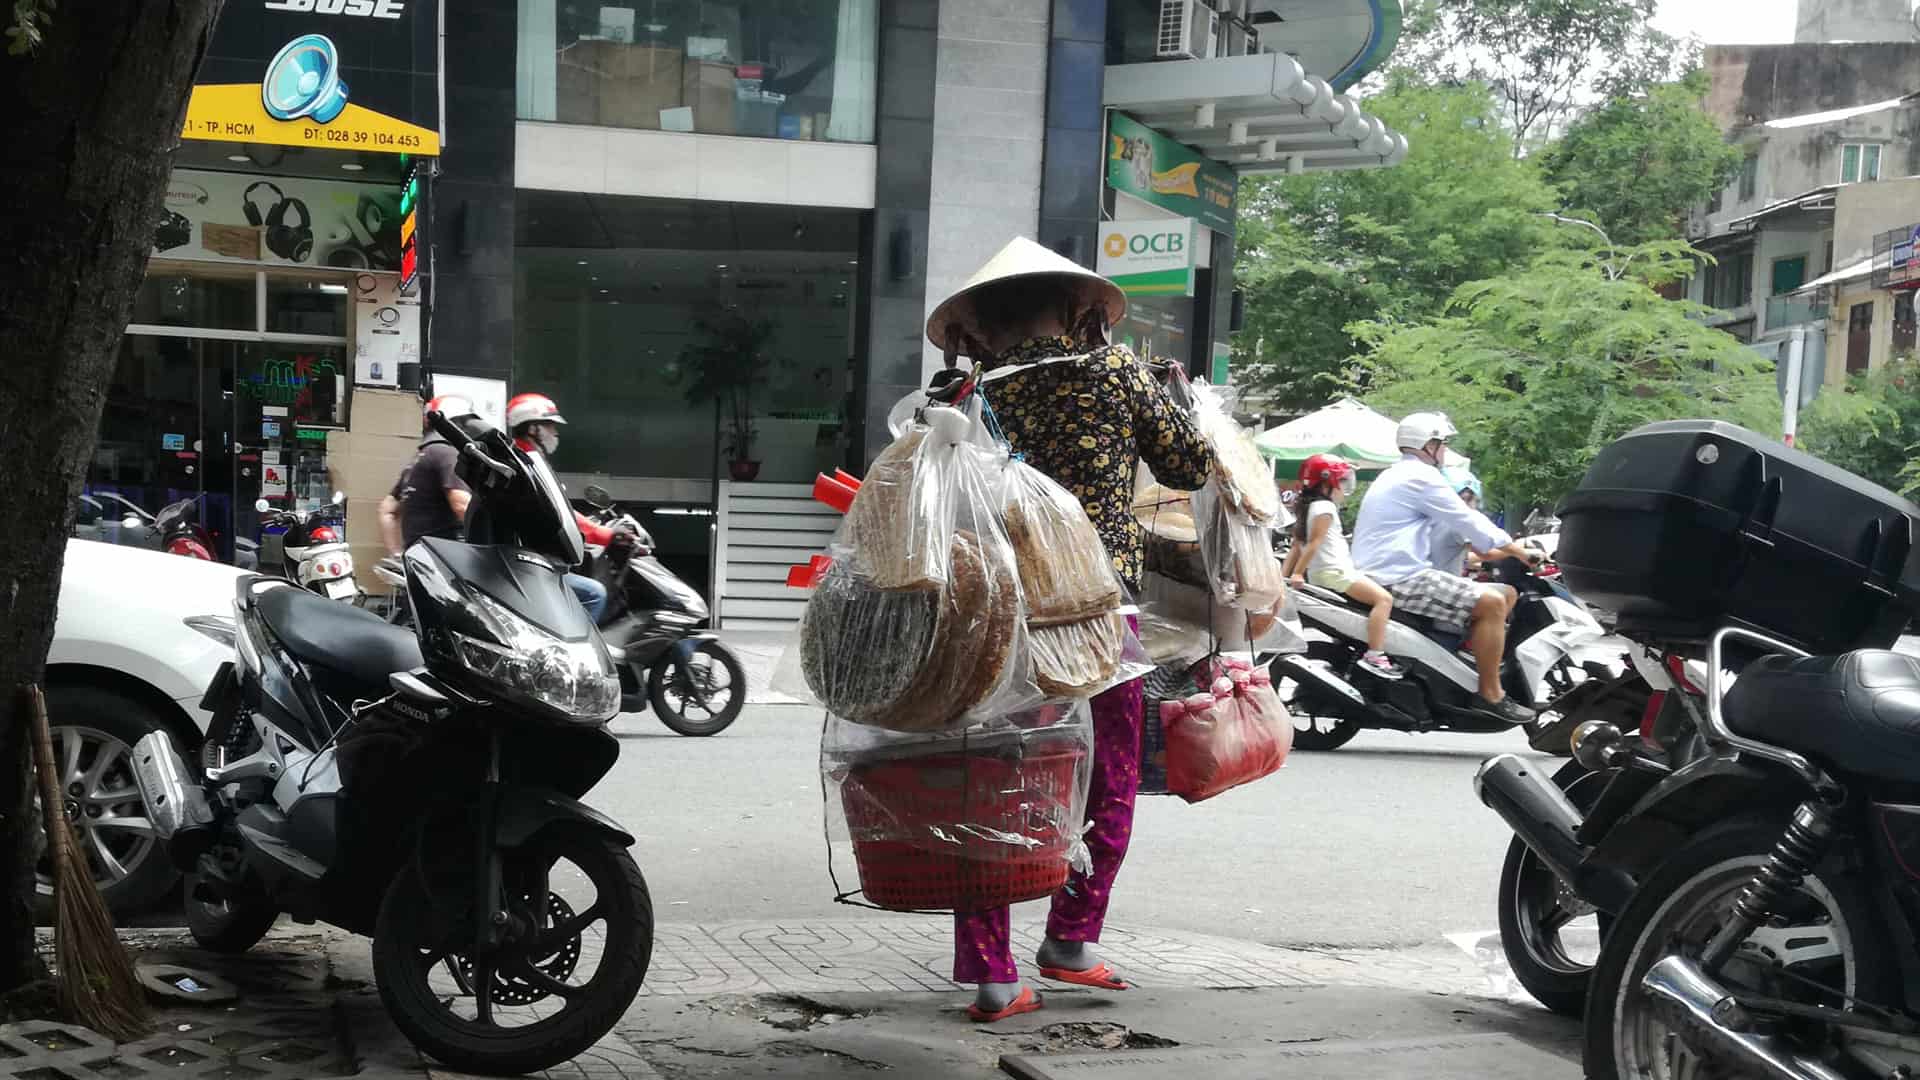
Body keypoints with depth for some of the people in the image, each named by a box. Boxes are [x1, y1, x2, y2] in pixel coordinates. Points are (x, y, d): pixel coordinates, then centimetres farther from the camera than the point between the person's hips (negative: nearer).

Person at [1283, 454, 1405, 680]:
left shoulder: (1305, 509, 21)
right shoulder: (1325, 507, -9)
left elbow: (1296, 548, 18)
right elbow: (1313, 543, -16)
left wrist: (1285, 576, 15)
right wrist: (1298, 573, -21)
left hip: (1318, 576, 11)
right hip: (1335, 572, -11)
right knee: (1383, 598, -21)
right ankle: (1375, 656, -31)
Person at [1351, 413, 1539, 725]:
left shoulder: (1394, 476, 24)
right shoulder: (1421, 477, -9)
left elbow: (1450, 523, 29)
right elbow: (1466, 520, -10)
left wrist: (1491, 549, 24)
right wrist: (1516, 550, 0)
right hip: (1399, 578, -11)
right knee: (1492, 602, -17)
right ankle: (1490, 695, -15)